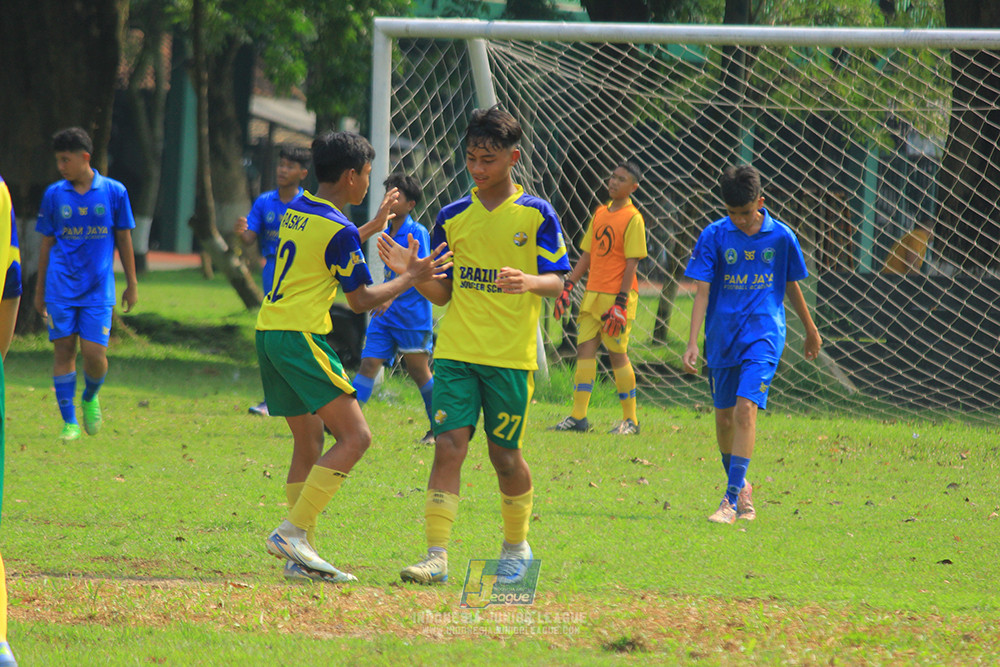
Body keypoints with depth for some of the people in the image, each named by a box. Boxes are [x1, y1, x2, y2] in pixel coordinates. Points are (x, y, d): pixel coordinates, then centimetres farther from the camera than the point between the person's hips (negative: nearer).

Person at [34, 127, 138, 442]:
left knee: (95, 353, -8)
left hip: (98, 289, -1)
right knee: (64, 351, -2)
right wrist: (40, 290, 12)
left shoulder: (114, 192, 1)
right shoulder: (54, 195, 4)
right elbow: (46, 244, 10)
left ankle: (90, 398, 23)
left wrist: (132, 284, 9)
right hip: (61, 287, 1)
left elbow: (124, 239, 8)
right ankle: (70, 423, 6)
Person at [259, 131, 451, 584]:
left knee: (308, 442, 13)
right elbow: (360, 301, -6)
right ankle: (292, 531, -17)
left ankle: (300, 555, 9)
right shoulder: (339, 230, -11)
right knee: (355, 436, -9)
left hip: (269, 331, 9)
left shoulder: (296, 210, 15)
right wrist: (409, 279, 6)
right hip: (300, 336, -9)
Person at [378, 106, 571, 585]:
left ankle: (516, 548, 26)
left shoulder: (536, 215, 0)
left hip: (511, 356, -2)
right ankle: (436, 555, -14)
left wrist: (530, 282, -26)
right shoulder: (453, 217, 9)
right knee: (449, 446, -10)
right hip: (456, 351, 2)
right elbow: (442, 293, 13)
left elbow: (556, 281, -4)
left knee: (504, 453, 4)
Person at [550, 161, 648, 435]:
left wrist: (620, 304, -17)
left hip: (618, 295, -7)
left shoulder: (633, 218, -9)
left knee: (617, 353, -3)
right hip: (593, 294, 7)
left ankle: (630, 420, 6)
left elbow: (631, 264, -12)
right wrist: (567, 288, 12)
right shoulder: (601, 213, 13)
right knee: (585, 348, 1)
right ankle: (578, 417, 2)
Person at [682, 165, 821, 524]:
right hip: (722, 338, 2)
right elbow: (701, 292, -6)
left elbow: (791, 286, 13)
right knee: (724, 417, 9)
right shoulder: (714, 236, -4)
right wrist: (693, 343, -15)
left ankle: (732, 499, -19)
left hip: (764, 336, -2)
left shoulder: (781, 236, -2)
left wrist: (810, 329, 24)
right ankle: (740, 485, 32)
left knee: (745, 409, -18)